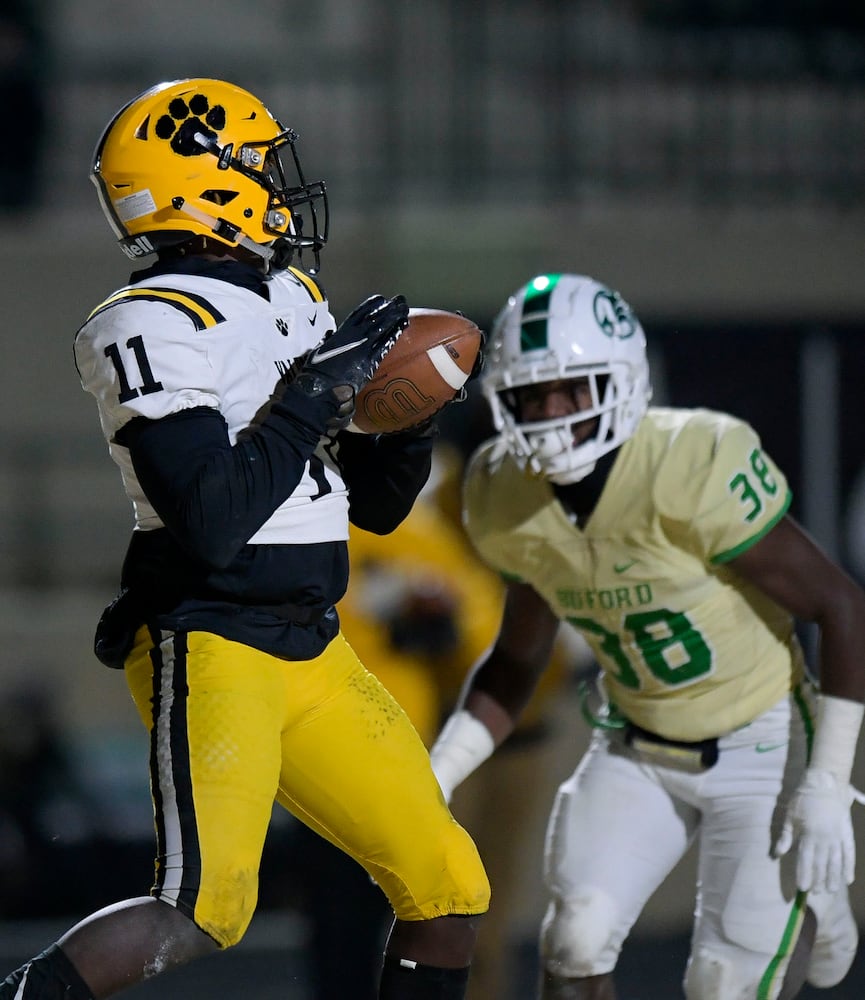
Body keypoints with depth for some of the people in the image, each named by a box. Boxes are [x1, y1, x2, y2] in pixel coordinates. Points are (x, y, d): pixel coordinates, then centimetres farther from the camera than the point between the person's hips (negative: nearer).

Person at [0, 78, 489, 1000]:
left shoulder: (293, 302, 12)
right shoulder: (156, 328, -14)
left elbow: (376, 503, 19)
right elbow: (214, 525, -25)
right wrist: (318, 392, -19)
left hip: (310, 651, 8)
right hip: (210, 649, -8)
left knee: (447, 888, 5)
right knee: (203, 909, -20)